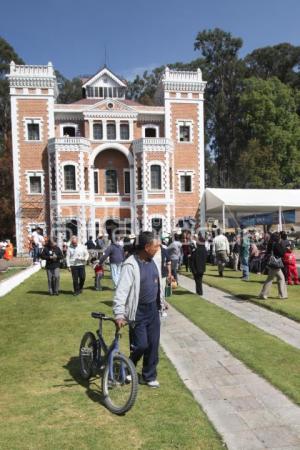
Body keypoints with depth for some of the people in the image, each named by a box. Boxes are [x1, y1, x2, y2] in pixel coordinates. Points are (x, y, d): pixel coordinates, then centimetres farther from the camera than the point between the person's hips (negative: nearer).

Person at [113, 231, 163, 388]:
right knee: (140, 345, -4)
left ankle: (149, 376, 27)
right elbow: (121, 291, -25)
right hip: (138, 312, -6)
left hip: (153, 309, 7)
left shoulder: (154, 262, 3)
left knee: (153, 344, 10)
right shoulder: (131, 265, -21)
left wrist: (161, 302, 23)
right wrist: (119, 314, -32)